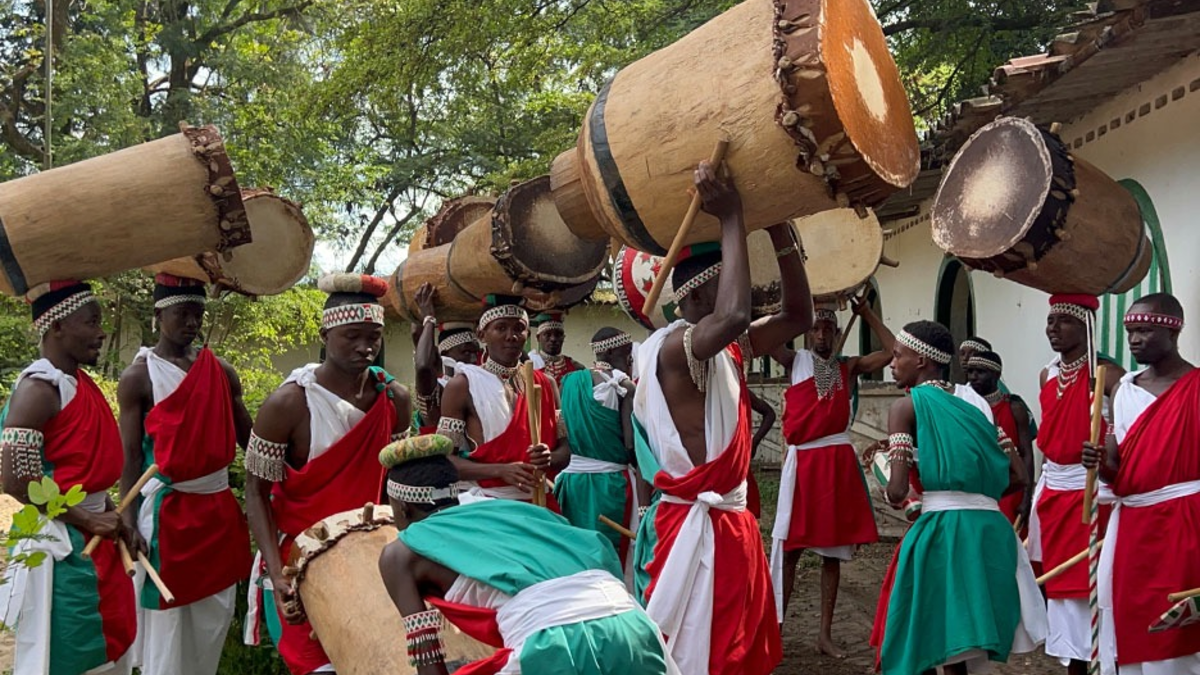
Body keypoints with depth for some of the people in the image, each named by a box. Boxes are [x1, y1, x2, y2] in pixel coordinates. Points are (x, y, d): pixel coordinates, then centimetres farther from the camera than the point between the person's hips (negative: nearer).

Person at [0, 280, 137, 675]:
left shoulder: (80, 383, 11)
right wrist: (87, 520, -18)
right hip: (62, 543, -9)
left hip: (97, 538, 9)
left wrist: (113, 517, 6)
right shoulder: (39, 388, -17)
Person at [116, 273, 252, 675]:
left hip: (220, 507, 5)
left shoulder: (221, 371, 8)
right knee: (166, 625, 1)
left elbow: (248, 439, 10)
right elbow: (130, 456, -7)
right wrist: (129, 520, -14)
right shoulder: (138, 377, -5)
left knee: (214, 619, 12)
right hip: (168, 509, -5)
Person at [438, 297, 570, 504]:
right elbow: (444, 458, -9)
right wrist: (500, 470, -21)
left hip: (540, 502, 4)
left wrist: (549, 458, -14)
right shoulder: (463, 385, -6)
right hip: (487, 502, -3)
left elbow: (566, 447, 8)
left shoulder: (545, 384, 7)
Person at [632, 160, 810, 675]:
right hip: (697, 527, -10)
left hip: (732, 522, 10)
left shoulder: (726, 349, 11)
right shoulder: (674, 346, -18)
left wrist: (779, 230, 4)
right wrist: (731, 218, -28)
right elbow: (734, 315, -39)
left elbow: (799, 315, 15)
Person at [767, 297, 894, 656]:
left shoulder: (849, 367, 12)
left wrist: (866, 313, 6)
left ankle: (825, 633, 17)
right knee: (789, 546, -1)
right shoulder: (796, 360, 6)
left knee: (833, 549, 8)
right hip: (803, 460, -3)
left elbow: (892, 351, 4)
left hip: (840, 461, 3)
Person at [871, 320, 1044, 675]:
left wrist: (890, 494, 12)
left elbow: (897, 491, -9)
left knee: (921, 642, 7)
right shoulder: (976, 400, 17)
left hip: (943, 530, -6)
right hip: (991, 528, 6)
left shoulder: (906, 406, -1)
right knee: (958, 645, 19)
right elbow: (1018, 475, 15)